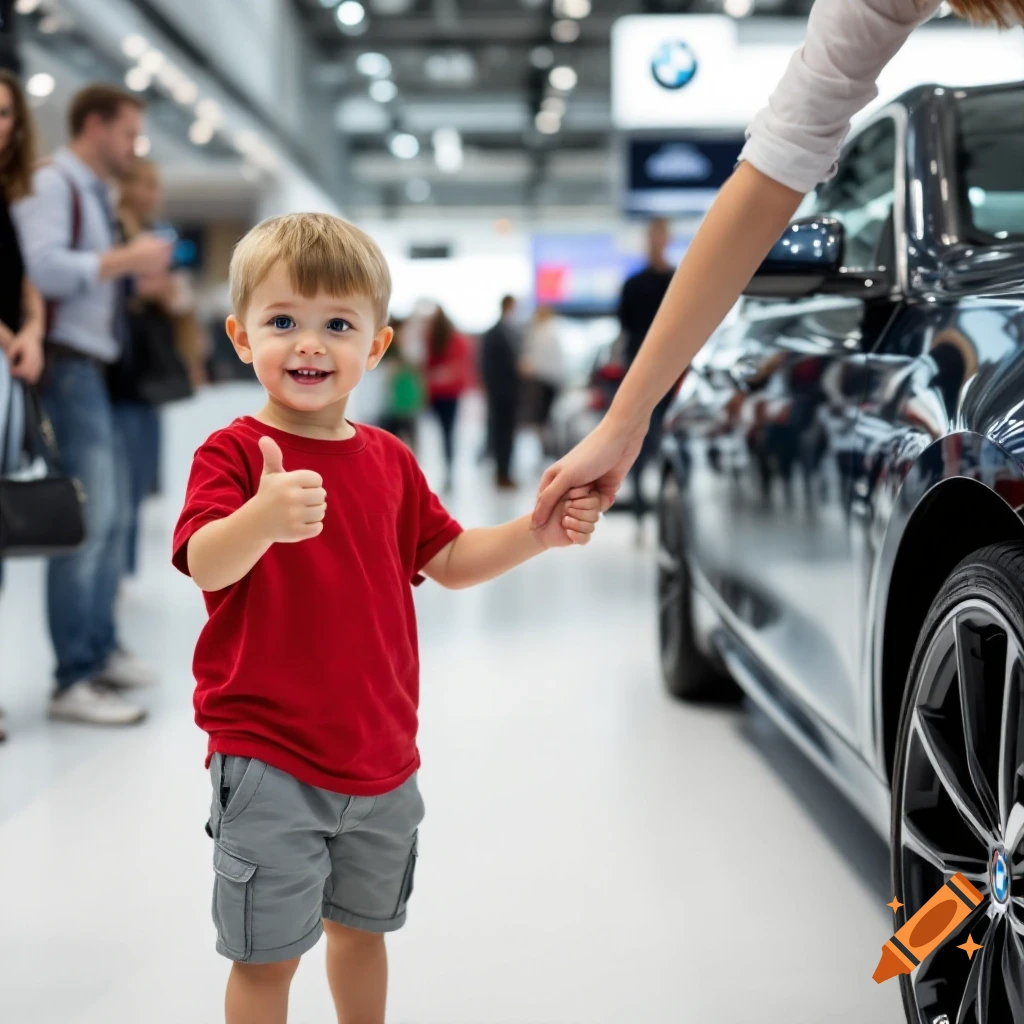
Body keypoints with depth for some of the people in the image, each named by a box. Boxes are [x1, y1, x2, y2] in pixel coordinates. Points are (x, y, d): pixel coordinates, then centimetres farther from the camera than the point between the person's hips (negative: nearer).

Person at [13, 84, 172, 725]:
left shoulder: (96, 194, 19)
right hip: (66, 368, -10)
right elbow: (44, 268, -23)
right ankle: (74, 681, -5)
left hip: (93, 369, 10)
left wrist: (140, 275, 8)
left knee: (108, 518, 15)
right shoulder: (51, 183, -9)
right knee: (85, 521, -10)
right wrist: (127, 258, -19)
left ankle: (100, 649, 26)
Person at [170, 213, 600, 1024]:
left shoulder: (390, 460, 4)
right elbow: (206, 565, -31)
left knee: (363, 925, 23)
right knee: (267, 954, 5)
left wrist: (538, 532, -2)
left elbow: (449, 561, 13)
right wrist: (262, 519, -52)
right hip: (267, 759, -5)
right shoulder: (232, 453, -13)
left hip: (381, 755, 6)